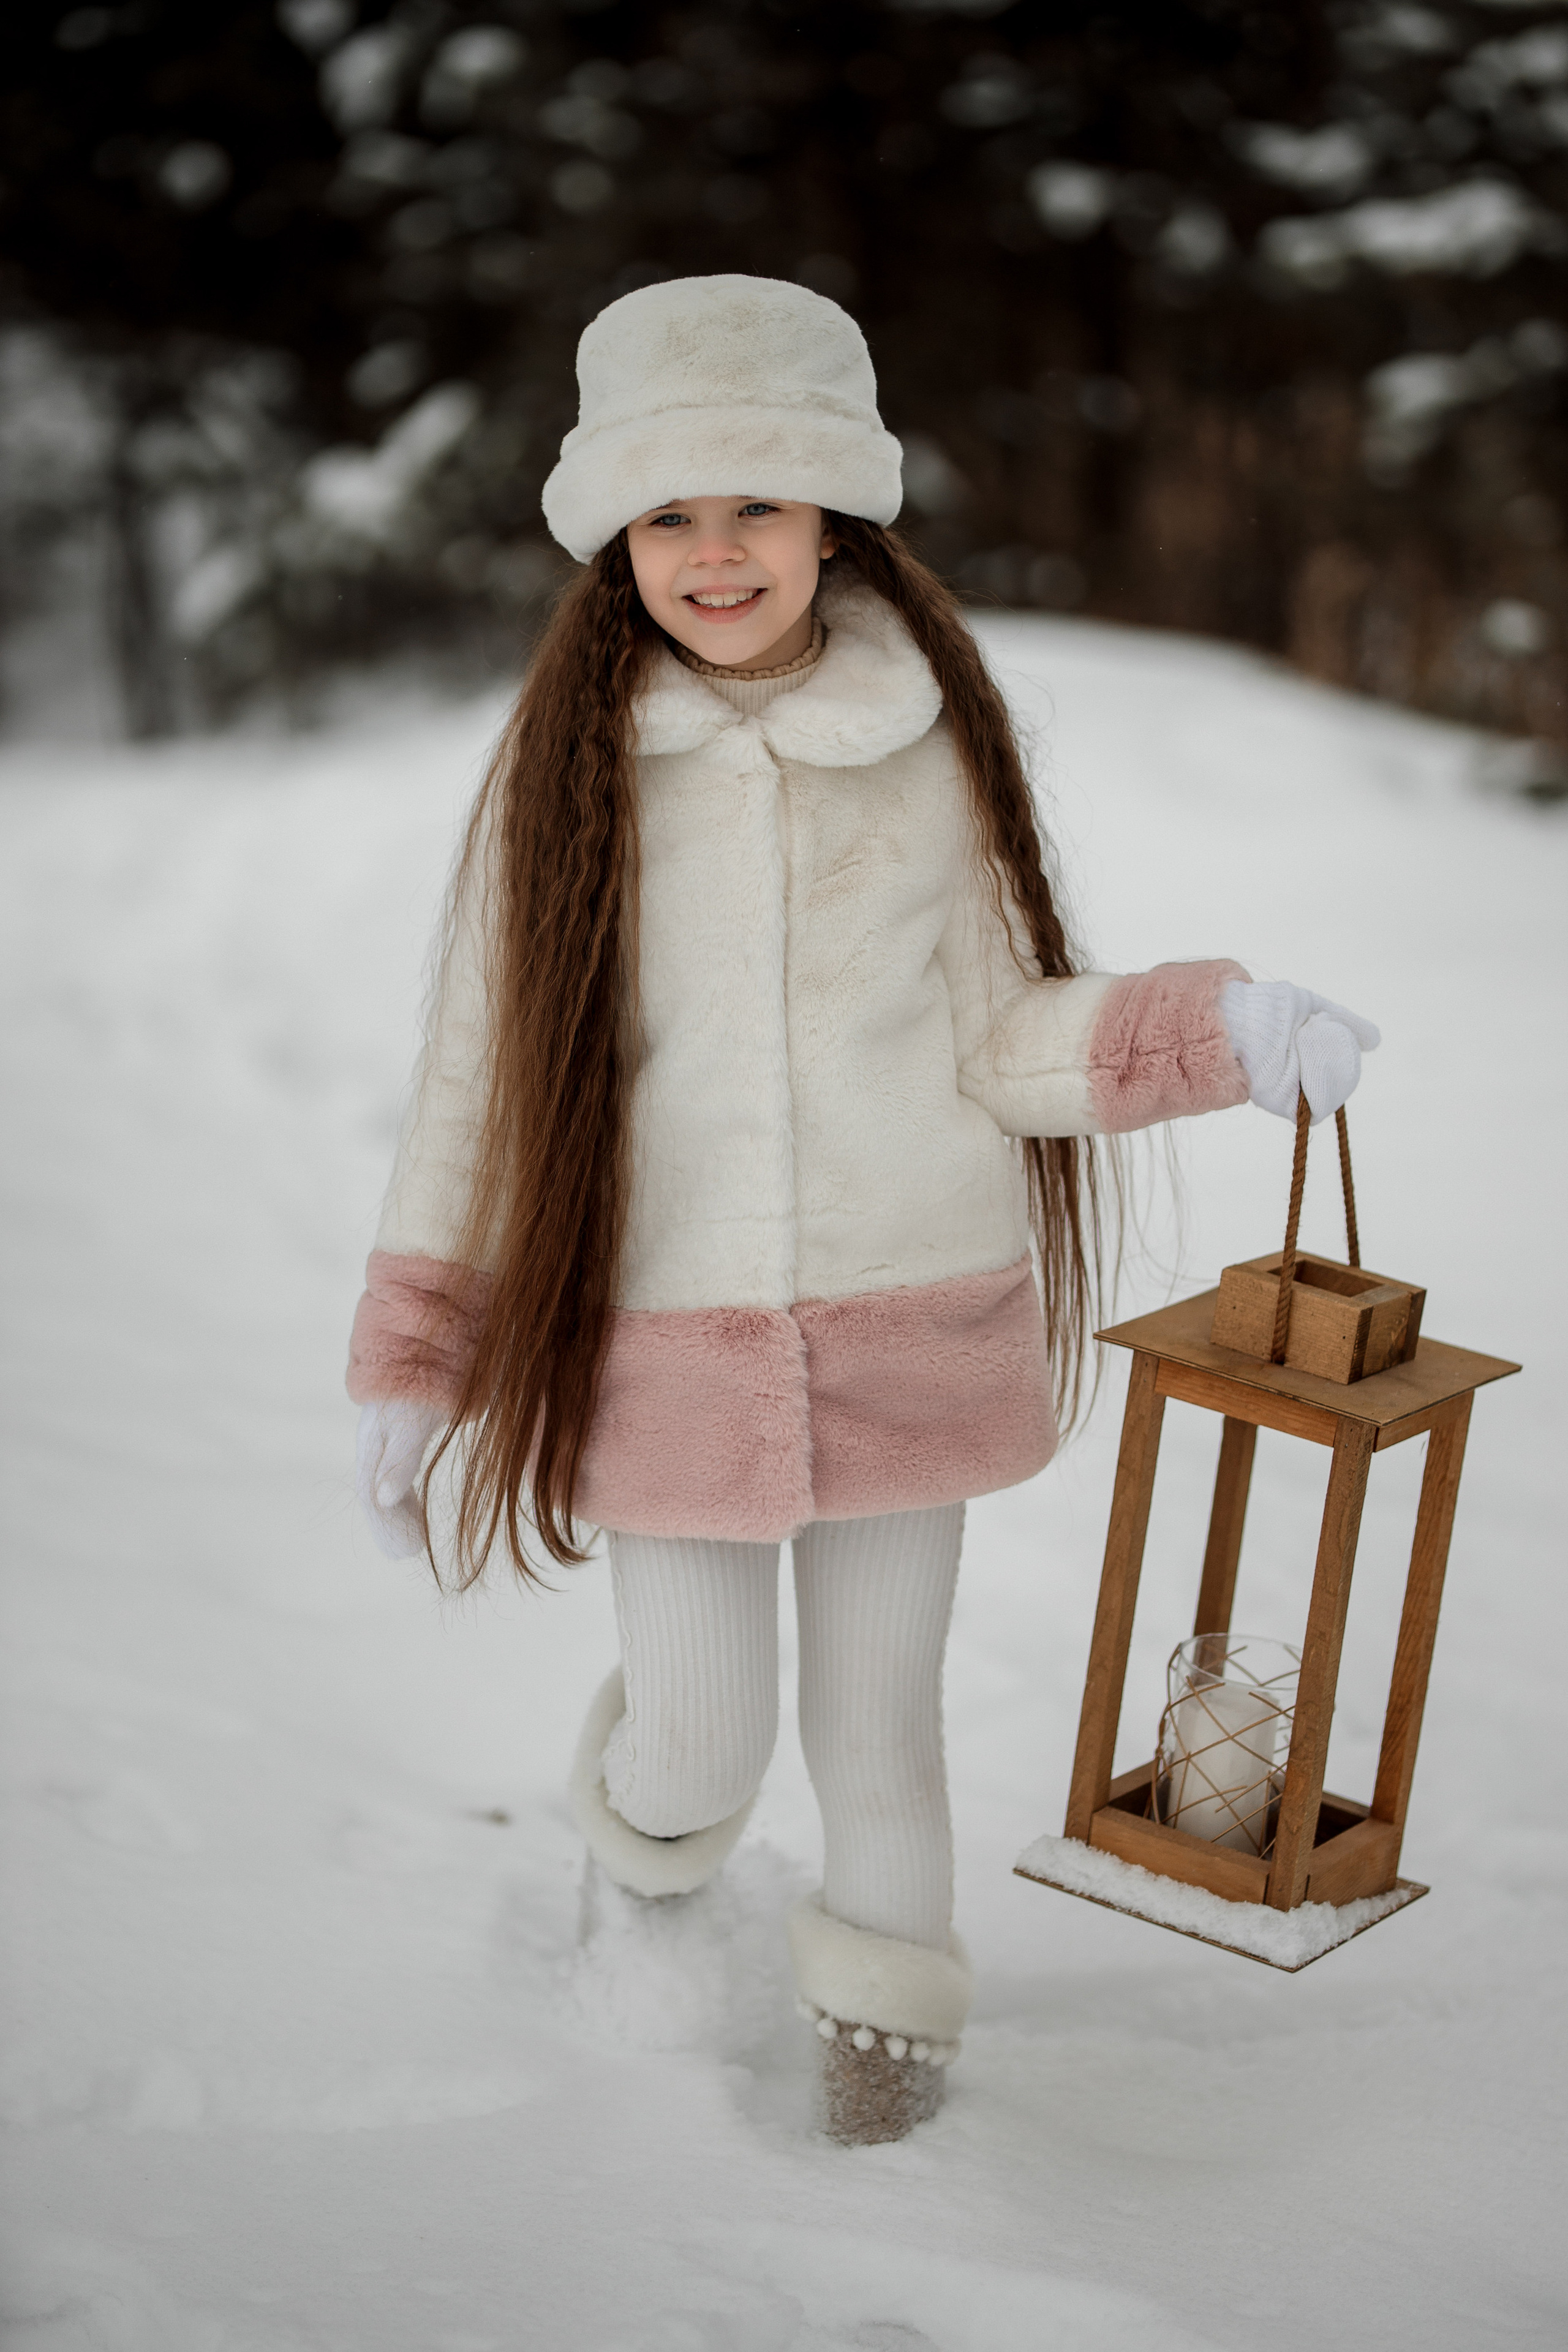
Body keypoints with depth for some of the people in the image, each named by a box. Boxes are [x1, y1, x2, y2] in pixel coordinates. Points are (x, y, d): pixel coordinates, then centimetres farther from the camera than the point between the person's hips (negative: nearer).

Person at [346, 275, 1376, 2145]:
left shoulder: (929, 748, -2)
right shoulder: (567, 765, -5)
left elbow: (997, 1043, 1)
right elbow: (483, 1063, 1)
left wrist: (1213, 1026, -15)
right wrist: (414, 1352, 1)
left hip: (905, 1332, 1)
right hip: (660, 1342, -1)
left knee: (876, 1715, 13)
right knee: (702, 1747, 3)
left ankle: (886, 2006, 40)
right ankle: (648, 1860, 40)